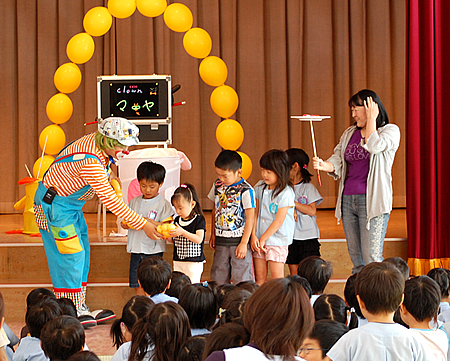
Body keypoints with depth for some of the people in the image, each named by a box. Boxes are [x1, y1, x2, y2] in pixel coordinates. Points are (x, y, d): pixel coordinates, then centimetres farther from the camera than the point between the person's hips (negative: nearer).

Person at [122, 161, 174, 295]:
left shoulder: (163, 204, -4)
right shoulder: (134, 202, 11)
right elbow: (124, 222, 15)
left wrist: (148, 222, -22)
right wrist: (126, 224, -8)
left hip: (153, 250, -5)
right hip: (136, 250, 5)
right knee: (138, 286, 8)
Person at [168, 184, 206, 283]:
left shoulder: (199, 220, -9)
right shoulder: (177, 220, 8)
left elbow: (199, 239, -19)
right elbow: (174, 240, 14)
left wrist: (183, 232, -28)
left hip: (194, 263, -6)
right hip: (178, 261, 6)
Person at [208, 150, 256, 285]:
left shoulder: (245, 190, -14)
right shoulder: (217, 185, 5)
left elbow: (250, 218, -12)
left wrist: (244, 243, -13)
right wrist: (213, 234, 17)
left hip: (238, 240, -6)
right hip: (221, 241, 6)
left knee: (241, 279, -2)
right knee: (218, 278, 10)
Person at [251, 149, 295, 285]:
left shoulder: (285, 193, -14)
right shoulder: (260, 187, 5)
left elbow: (279, 221, -14)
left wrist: (263, 239, -10)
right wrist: (254, 236, -3)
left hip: (277, 240, -6)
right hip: (260, 239, 6)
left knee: (277, 278, -3)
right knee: (259, 277, 8)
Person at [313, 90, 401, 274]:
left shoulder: (390, 130, 0)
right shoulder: (349, 133, 18)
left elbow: (374, 146, -19)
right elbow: (338, 159, 10)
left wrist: (371, 119, -8)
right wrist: (323, 165, -11)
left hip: (372, 200, -6)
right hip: (348, 199, 6)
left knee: (371, 257, -12)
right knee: (355, 256, 7)